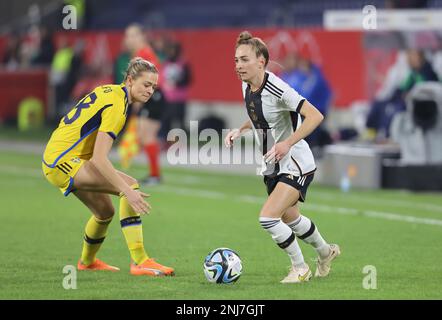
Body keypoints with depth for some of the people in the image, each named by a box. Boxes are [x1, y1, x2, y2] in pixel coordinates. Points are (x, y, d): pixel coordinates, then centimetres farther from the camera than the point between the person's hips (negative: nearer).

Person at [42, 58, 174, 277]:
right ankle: (139, 262, -27)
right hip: (62, 162, -10)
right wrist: (127, 191, -33)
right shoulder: (116, 106, -20)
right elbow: (99, 159, -28)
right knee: (130, 184, -22)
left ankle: (87, 262, 50)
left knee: (105, 212, 24)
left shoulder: (108, 91, 9)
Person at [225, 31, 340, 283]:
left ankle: (300, 268, 1)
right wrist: (240, 130, 2)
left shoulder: (277, 89, -26)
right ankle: (326, 252, 50)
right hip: (273, 167, 9)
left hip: (296, 164, -9)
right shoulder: (248, 87, 0)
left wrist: (287, 143, -36)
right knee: (290, 219, 23)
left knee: (268, 218, -20)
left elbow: (315, 116, -30)